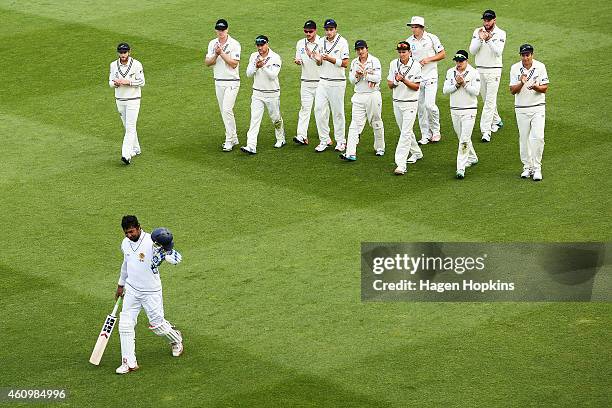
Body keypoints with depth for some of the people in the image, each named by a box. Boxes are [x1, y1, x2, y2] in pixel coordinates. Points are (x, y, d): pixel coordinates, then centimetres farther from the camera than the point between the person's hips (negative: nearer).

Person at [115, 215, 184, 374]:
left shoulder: (152, 242, -21)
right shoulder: (125, 244, 1)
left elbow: (176, 259, -27)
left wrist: (167, 250, -48)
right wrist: (120, 285, 28)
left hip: (151, 292, -5)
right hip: (131, 290, 5)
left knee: (157, 324, 5)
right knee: (125, 325, -2)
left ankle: (176, 339, 38)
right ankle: (129, 362, 5)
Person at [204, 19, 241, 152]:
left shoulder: (234, 44, -9)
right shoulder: (212, 44, 7)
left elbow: (234, 64, -17)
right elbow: (207, 63, 1)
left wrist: (222, 53, -21)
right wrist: (216, 54, -16)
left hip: (232, 82, -6)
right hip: (218, 82, 6)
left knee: (226, 110, -16)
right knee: (224, 112, 11)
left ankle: (229, 141, -13)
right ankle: (233, 138, 22)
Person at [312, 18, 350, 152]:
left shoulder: (342, 42, -7)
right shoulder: (322, 42, 9)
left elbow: (345, 63, -13)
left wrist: (330, 59, -23)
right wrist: (318, 59, -8)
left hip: (337, 82, -5)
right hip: (323, 81, 5)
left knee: (338, 111, 2)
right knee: (319, 109, -2)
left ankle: (340, 141, 13)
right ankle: (324, 140, 8)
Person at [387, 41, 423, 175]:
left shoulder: (416, 66, -10)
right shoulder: (394, 64, 4)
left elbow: (416, 87, -11)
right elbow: (389, 85, 5)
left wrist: (404, 80, -25)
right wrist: (395, 82, -17)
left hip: (410, 103, -6)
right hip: (397, 102, 6)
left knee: (405, 133, -12)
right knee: (405, 130, 18)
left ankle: (401, 164, -17)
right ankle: (416, 153, 39)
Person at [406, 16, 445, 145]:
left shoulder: (431, 38, -2)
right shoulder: (409, 41, 6)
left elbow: (442, 54, 2)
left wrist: (428, 59, -12)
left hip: (430, 77, -4)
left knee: (429, 105, -15)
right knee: (420, 107, 4)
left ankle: (436, 131, 4)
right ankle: (425, 135, 12)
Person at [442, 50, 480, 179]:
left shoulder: (474, 73, -6)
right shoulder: (450, 72, 7)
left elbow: (476, 91, -13)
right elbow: (445, 90, 0)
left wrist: (464, 83, -21)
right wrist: (456, 84, -14)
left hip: (469, 111, -5)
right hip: (455, 110, 5)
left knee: (464, 139, -12)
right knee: (462, 138, 16)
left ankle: (461, 168, -15)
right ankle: (472, 158, 39)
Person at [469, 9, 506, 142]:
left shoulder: (501, 34, -6)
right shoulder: (477, 32, 4)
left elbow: (498, 52, -18)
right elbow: (472, 51, -6)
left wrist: (489, 40, -30)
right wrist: (480, 39, -21)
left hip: (494, 70, -4)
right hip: (480, 70, 5)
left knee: (490, 101, -10)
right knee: (487, 100, 16)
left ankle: (486, 131, -14)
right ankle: (496, 121, 37)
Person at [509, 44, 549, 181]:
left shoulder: (540, 67, -2)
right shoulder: (515, 68, -1)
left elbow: (545, 88, -3)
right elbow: (512, 91, -3)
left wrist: (536, 87, -24)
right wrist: (521, 83, -22)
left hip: (538, 107, -1)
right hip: (521, 108, 1)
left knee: (538, 137, -11)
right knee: (524, 138, 6)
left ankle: (536, 168, -4)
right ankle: (527, 167, 17)